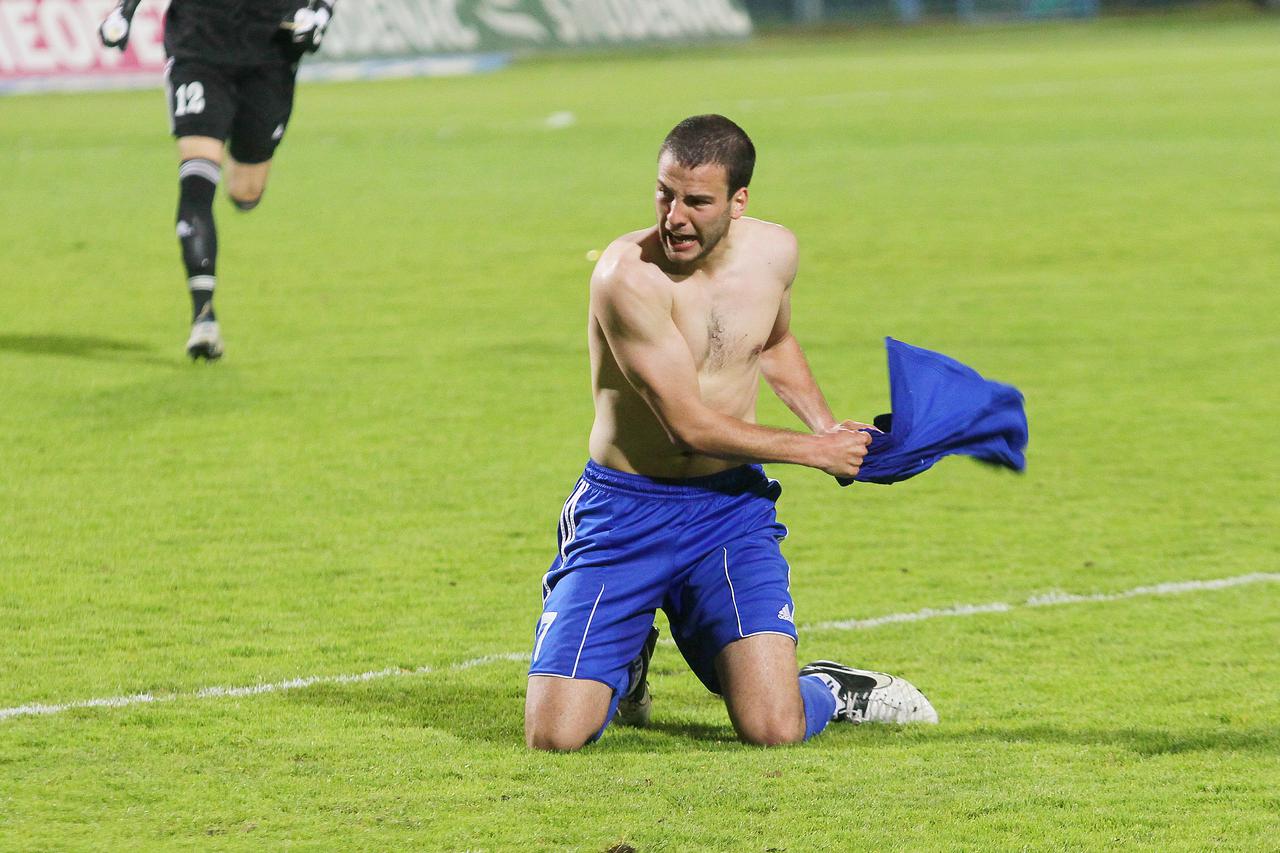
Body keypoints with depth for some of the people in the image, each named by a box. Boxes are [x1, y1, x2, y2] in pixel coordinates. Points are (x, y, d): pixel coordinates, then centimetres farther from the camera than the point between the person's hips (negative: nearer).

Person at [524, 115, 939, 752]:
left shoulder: (774, 252, -1)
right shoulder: (628, 274, -21)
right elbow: (690, 425, -18)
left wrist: (826, 423, 9)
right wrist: (817, 451, -8)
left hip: (731, 510, 3)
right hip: (624, 509, -3)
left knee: (773, 730, -17)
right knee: (553, 735, -12)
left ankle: (829, 689, 20)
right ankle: (627, 662, 21)